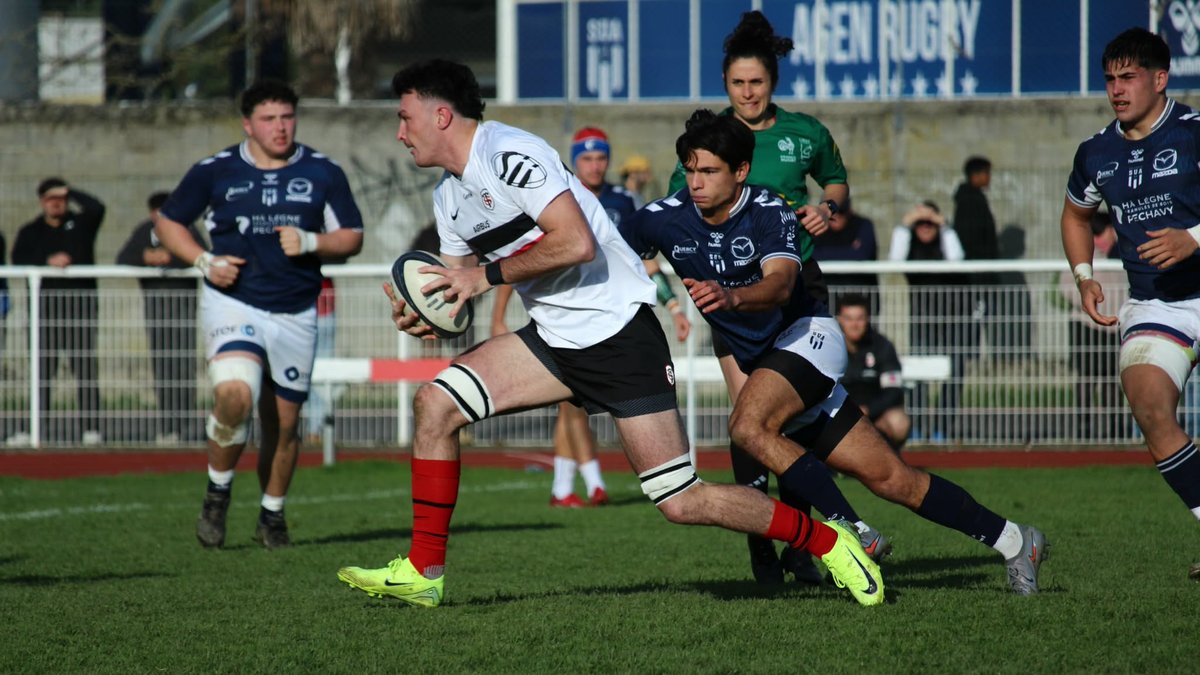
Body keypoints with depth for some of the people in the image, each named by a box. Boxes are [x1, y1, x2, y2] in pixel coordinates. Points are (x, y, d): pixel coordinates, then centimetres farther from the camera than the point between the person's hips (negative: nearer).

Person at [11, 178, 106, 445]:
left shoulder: (81, 224, 12)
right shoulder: (30, 231, 14)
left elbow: (97, 208, -7)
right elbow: (18, 260, 0)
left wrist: (71, 192, 1)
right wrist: (47, 262, -14)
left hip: (80, 303, -1)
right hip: (45, 304, 1)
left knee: (85, 366, -7)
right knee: (42, 367, 0)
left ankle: (90, 426, -9)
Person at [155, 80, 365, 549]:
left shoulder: (323, 173, 3)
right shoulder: (215, 171, 1)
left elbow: (352, 237, 7)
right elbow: (167, 222, 10)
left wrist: (310, 242, -13)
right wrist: (204, 261, -7)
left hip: (296, 314, 2)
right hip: (232, 304, -2)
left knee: (283, 423, 6)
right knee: (235, 394, -26)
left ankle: (272, 515, 28)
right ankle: (218, 490, -2)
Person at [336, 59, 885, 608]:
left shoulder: (509, 153, -17)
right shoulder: (449, 195, 12)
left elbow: (577, 243, -26)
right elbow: (458, 295, 17)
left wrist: (488, 275, -18)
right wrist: (419, 317, -5)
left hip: (618, 332, -9)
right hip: (554, 336, 9)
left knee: (681, 502, -10)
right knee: (434, 402, -5)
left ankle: (825, 541, 8)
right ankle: (422, 573, 1)